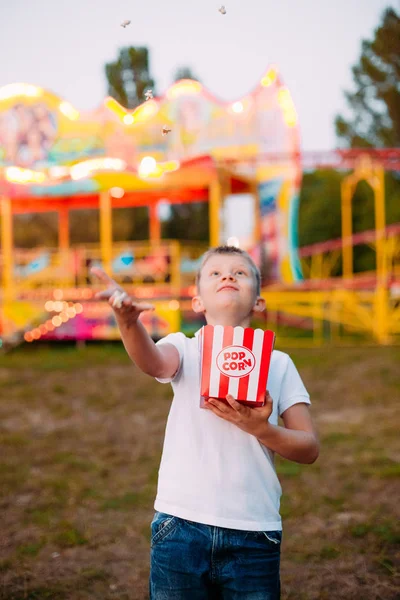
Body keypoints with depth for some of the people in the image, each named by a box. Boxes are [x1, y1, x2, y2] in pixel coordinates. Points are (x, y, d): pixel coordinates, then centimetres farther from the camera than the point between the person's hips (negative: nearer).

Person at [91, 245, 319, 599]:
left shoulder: (278, 364, 6)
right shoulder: (185, 349, 2)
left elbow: (310, 448, 4)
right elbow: (153, 361, -22)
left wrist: (260, 429, -14)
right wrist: (128, 321, -43)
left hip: (254, 532, 1)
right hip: (181, 526, -1)